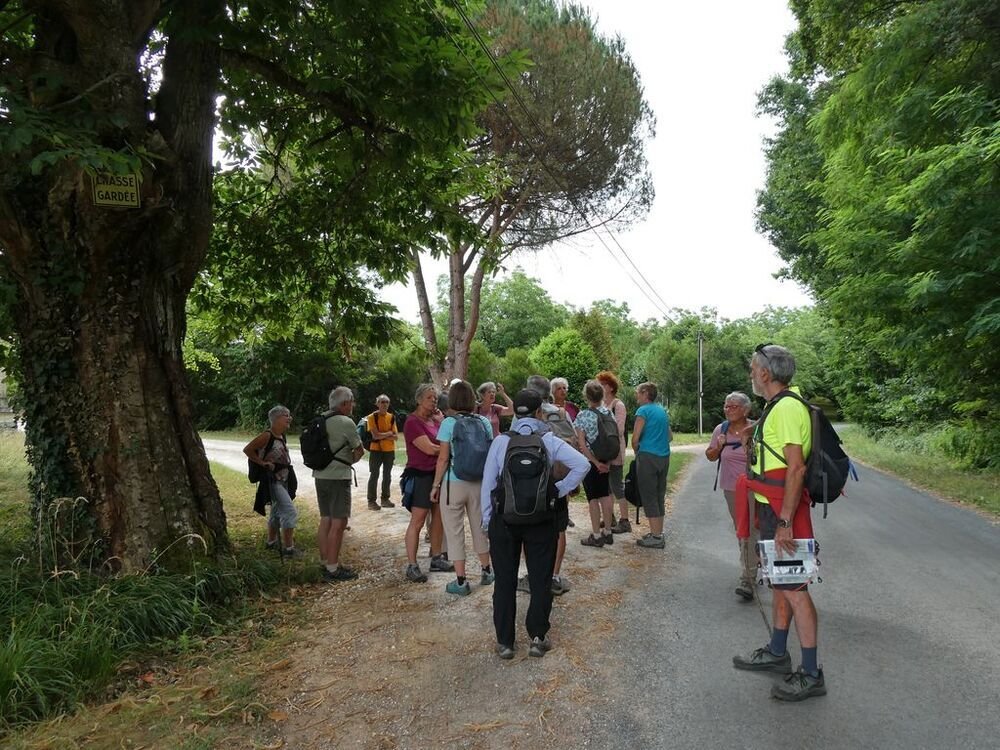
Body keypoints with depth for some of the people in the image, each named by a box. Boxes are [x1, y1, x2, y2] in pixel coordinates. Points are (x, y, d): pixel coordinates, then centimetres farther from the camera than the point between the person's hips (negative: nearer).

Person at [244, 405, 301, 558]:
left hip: (283, 480, 9)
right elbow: (247, 449, -17)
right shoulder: (267, 436, -18)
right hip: (272, 480, -9)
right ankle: (288, 548, -6)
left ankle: (272, 542, 36)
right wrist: (262, 463, -15)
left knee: (277, 512, 20)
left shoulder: (282, 436, 7)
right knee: (290, 512, -12)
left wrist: (287, 463, 5)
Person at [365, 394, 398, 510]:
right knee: (374, 475, -1)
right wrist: (389, 433, -7)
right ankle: (371, 501, 4)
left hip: (389, 450, 5)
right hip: (376, 450, -5)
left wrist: (382, 436, -13)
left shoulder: (391, 417, 6)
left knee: (387, 475, 11)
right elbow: (375, 435, -17)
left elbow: (395, 436, 1)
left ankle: (385, 499, 21)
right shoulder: (372, 417, -8)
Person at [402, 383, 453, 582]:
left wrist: (442, 421, -3)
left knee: (438, 518, 12)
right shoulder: (413, 422, -12)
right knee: (417, 521, -5)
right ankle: (412, 566, 1)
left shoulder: (435, 419, 10)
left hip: (438, 474, 8)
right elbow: (429, 448, -18)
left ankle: (437, 559, 23)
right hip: (420, 475, -8)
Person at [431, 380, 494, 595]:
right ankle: (486, 571, 34)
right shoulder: (484, 422, 2)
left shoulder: (449, 423, -10)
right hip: (479, 483, 4)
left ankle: (461, 582, 10)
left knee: (454, 532, 6)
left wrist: (435, 485, -2)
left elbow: (443, 458, -11)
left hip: (454, 483, -4)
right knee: (480, 528, 20)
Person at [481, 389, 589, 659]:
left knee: (504, 581, 12)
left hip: (504, 519, 1)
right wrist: (561, 489, -4)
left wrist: (486, 519, 6)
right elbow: (582, 464, -15)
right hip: (542, 520, 0)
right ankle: (537, 638, 19)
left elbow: (488, 483, -3)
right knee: (540, 580, 14)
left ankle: (505, 642, 18)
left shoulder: (500, 441, -5)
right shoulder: (549, 441, -5)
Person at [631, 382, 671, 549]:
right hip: (664, 456, 8)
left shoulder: (643, 411, -9)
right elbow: (669, 436, 22)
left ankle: (656, 537, -3)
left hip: (648, 457, -8)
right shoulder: (663, 411, 15)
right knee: (659, 496, 13)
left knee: (649, 497, -3)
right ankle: (658, 533, 18)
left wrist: (637, 452, 4)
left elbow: (635, 438, -12)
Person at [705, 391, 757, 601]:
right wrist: (717, 447, -8)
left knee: (750, 531, -10)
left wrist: (748, 444, -23)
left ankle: (747, 580, -10)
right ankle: (752, 566, 37)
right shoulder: (720, 429, 3)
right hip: (731, 487, 5)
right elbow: (710, 456, 12)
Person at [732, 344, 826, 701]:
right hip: (773, 510, 11)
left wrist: (784, 522, -25)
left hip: (783, 512, -11)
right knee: (780, 584, 19)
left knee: (793, 589, -3)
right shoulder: (778, 406, 13)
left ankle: (810, 674, 7)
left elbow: (796, 468, -25)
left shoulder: (787, 408, -20)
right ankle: (777, 653, 33)